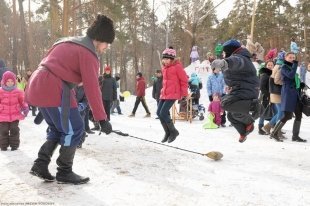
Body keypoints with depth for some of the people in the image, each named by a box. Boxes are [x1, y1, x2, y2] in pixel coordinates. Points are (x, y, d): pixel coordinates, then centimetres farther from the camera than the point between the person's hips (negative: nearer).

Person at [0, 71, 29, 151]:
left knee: (14, 130, 6)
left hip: (15, 115, 1)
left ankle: (14, 145, 17)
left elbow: (22, 101, 7)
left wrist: (25, 108, -3)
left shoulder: (17, 92, 0)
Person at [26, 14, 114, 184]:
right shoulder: (88, 53, -10)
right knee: (74, 130, 3)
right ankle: (64, 173, 12)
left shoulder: (69, 43, 20)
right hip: (54, 91, -10)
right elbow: (92, 88, -15)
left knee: (57, 129, 22)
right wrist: (102, 118, -12)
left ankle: (40, 165, 20)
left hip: (37, 86, 10)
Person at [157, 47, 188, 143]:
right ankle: (167, 132, 20)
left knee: (163, 113, -14)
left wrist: (184, 94, -7)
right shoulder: (164, 67, 13)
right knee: (159, 112, 4)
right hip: (164, 94, 8)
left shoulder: (177, 67, -9)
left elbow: (184, 80, -7)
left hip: (173, 94, -8)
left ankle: (173, 131, 6)